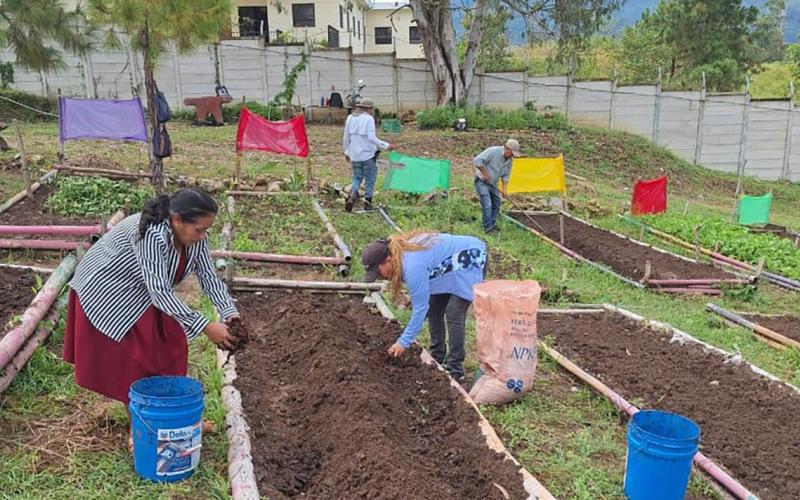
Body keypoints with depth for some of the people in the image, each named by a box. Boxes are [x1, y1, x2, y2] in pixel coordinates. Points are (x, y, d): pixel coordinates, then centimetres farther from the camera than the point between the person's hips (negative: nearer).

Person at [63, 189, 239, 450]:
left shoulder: (195, 236, -16)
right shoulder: (152, 235, -39)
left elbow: (209, 277, -13)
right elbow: (160, 293, -38)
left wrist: (230, 314, -28)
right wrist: (205, 327, -40)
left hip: (142, 293, 8)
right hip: (107, 295, -7)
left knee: (172, 345, 4)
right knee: (131, 359, -5)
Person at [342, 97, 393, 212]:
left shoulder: (350, 118, 7)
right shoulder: (369, 119, -11)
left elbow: (346, 138, 12)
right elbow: (372, 137, -18)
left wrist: (347, 152, 24)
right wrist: (386, 146, -12)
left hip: (355, 155, 5)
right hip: (368, 154, -5)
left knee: (357, 178, 17)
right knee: (369, 180, 8)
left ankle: (352, 195, -7)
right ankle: (367, 202, 13)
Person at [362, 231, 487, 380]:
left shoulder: (413, 267, -35)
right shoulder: (399, 252, -7)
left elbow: (420, 307, -28)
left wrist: (404, 342, -21)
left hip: (470, 260, -10)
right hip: (451, 263, 10)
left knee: (453, 315, -14)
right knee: (434, 310, 8)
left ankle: (455, 369, -6)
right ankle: (437, 358, 21)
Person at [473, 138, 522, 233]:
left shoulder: (509, 159, 0)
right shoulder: (493, 151, -24)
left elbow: (506, 175, 7)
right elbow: (477, 160, -28)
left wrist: (505, 189, -3)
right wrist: (485, 173, -22)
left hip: (492, 183, 8)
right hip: (482, 181, -8)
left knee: (496, 204, 13)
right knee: (487, 204, -15)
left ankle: (492, 224, 27)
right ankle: (488, 228, -9)